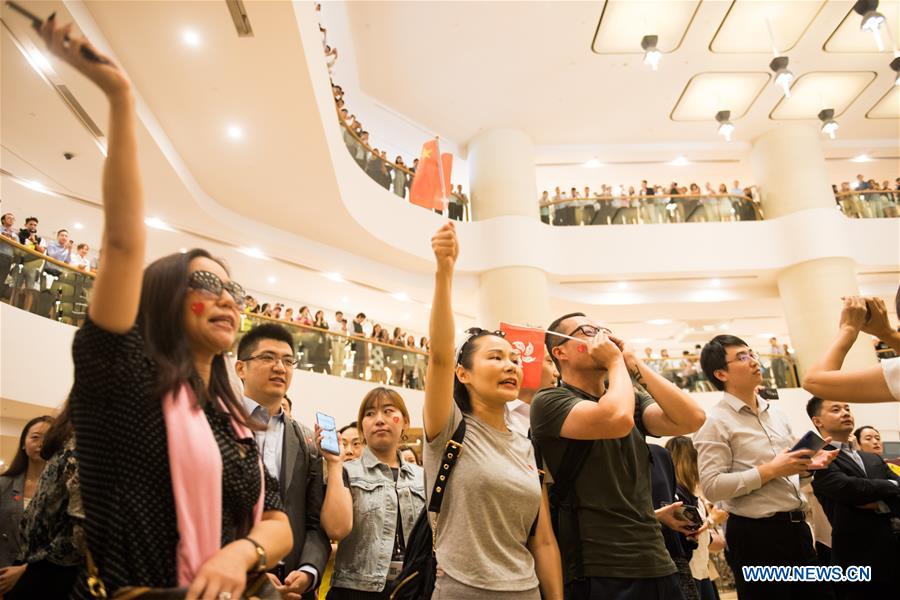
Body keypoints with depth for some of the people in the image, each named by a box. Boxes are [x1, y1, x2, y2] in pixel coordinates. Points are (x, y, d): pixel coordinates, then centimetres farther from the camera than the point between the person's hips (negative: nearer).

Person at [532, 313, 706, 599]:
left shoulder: (633, 397, 11)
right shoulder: (549, 401, -11)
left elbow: (692, 419, -6)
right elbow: (618, 420, -29)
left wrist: (634, 363, -8)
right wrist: (616, 361, -13)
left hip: (657, 564, 7)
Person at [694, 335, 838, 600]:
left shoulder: (776, 414, 12)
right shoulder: (715, 421, -11)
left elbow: (789, 475, 20)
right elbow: (712, 487, -19)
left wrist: (809, 465, -1)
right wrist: (770, 470, -19)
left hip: (796, 528, 7)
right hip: (755, 534, -7)